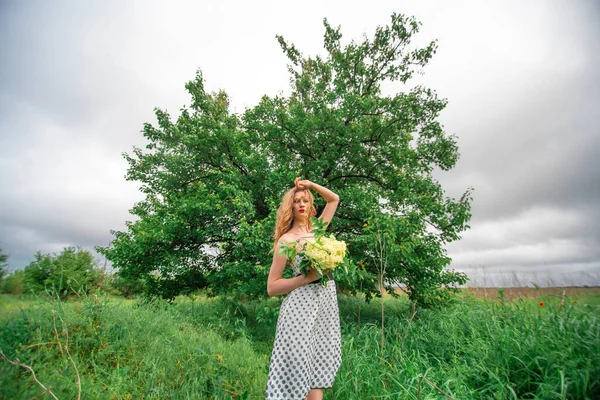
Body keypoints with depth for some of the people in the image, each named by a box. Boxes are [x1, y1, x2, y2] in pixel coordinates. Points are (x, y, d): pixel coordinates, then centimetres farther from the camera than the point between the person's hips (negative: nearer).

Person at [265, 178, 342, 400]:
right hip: (302, 306, -5)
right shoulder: (286, 240, -6)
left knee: (318, 370, 13)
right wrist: (307, 277, -16)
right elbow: (272, 287, -7)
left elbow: (334, 199, 21)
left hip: (327, 303, 5)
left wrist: (311, 185, 7)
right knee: (300, 374, 0)